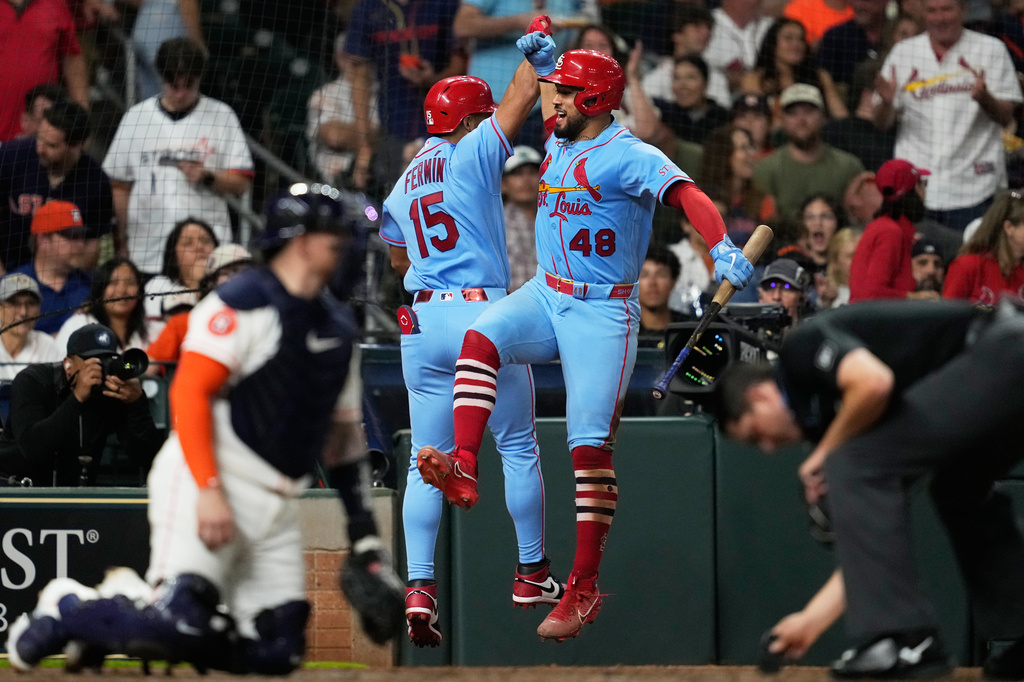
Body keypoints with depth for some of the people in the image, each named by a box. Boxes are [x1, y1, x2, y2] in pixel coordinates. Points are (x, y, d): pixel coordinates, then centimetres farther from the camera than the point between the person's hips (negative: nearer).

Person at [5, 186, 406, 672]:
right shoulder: (242, 304, -8)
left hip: (278, 503, 8)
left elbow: (339, 431, 22)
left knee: (278, 651, -4)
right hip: (207, 482, -8)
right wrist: (209, 491, -23)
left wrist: (362, 527, 15)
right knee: (181, 621, -24)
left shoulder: (338, 325, 17)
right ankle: (67, 614, 3)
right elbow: (189, 392, -15)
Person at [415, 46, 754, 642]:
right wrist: (542, 58, 20)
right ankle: (464, 471, -34)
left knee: (591, 446, -8)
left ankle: (585, 589, -5)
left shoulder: (631, 157, -15)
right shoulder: (559, 145, 11)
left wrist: (723, 248, -48)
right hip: (545, 297, 7)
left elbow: (689, 195, -31)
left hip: (603, 313, -7)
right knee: (481, 339, -24)